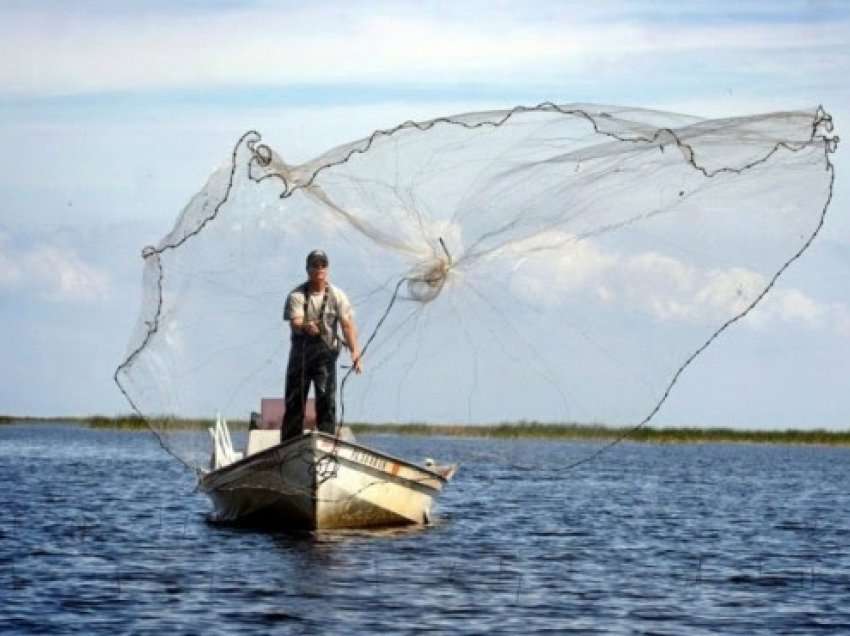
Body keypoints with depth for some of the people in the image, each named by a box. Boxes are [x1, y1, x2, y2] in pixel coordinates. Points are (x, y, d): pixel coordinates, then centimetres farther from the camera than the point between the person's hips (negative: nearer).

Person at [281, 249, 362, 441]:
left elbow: (347, 325, -7)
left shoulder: (337, 296, 1)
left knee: (326, 399, -9)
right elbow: (294, 323, -17)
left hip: (325, 353, 0)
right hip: (301, 352, 0)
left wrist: (355, 351, -21)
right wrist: (306, 327, -42)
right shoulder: (296, 295, -3)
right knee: (294, 402, 3)